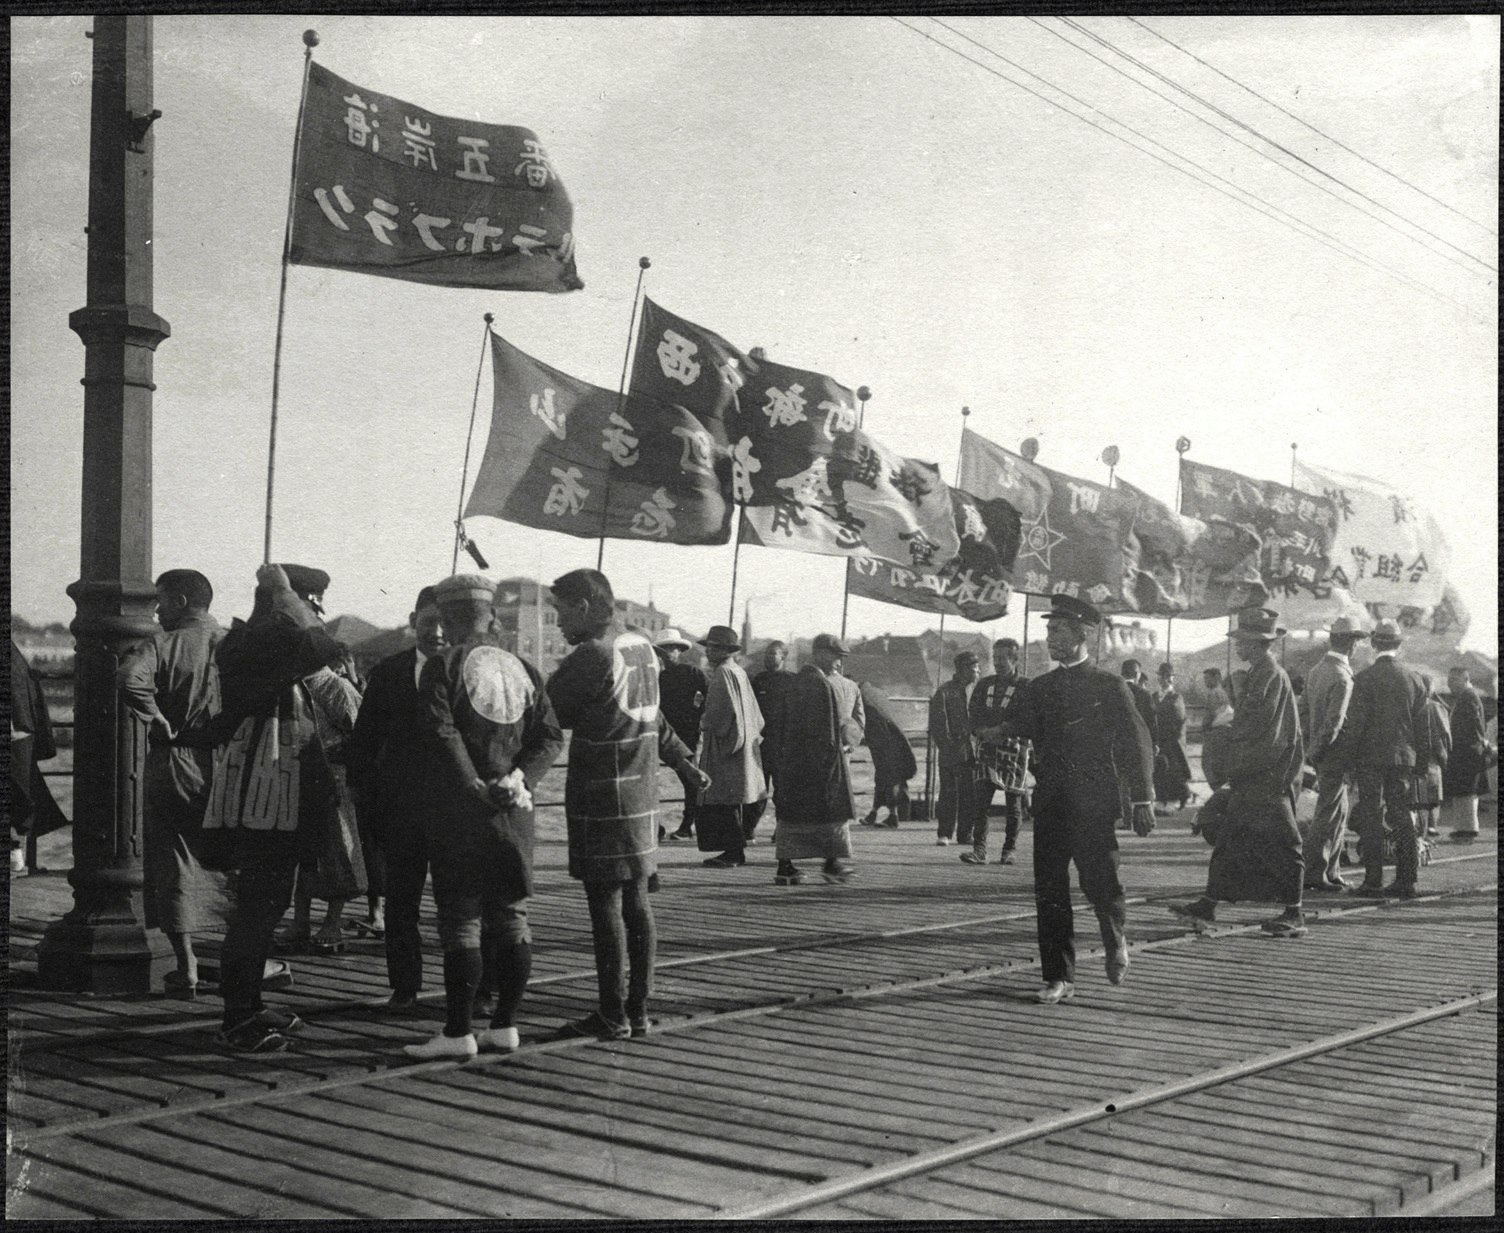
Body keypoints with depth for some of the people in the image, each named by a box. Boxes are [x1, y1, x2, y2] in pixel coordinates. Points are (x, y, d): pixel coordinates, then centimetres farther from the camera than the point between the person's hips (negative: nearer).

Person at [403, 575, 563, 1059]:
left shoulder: (444, 664, -5)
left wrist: (474, 785, -15)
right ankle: (505, 1024, 17)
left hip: (459, 809, -5)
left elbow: (443, 733, -17)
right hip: (513, 814, 5)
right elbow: (550, 736, 3)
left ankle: (458, 1032, 1)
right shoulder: (522, 669, 11)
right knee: (511, 918, 11)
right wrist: (520, 778, -5)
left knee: (461, 920, -1)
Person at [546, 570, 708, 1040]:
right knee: (635, 901, 11)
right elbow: (651, 716, 22)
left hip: (601, 802, -9)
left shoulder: (592, 655, -16)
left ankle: (612, 1015, 1)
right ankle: (637, 1010, 18)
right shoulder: (641, 647, 11)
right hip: (640, 797, 9)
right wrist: (683, 760, 29)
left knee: (606, 904, -3)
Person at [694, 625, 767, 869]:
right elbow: (752, 710, 20)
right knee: (733, 800, 12)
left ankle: (732, 853, -6)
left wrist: (705, 723, -7)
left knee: (725, 802, -7)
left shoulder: (724, 673, -14)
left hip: (724, 745, -10)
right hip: (742, 744, 10)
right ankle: (735, 851, 15)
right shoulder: (738, 671, 15)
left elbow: (725, 710, -24)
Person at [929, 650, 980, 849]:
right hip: (951, 754, -3)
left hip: (973, 751, 4)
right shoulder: (944, 692, -2)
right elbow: (937, 725, -2)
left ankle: (965, 833, 12)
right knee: (949, 793, -2)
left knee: (971, 794, 3)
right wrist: (946, 746, -9)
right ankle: (944, 833, 7)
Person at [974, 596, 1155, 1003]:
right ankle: (1058, 979, 8)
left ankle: (1115, 941, 29)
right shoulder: (1039, 688, 13)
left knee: (1099, 884, -4)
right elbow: (1021, 721, 3)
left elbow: (1136, 742, 0)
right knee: (1049, 891, 1)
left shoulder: (1110, 686, 1)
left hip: (1095, 803, -4)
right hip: (1050, 800, 4)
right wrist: (1000, 730, -21)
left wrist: (1142, 800, -5)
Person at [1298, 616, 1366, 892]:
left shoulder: (1317, 670, 10)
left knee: (1338, 811, 16)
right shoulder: (1342, 677, -18)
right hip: (1333, 751, -9)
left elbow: (1306, 712, 14)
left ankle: (1331, 871, 21)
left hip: (1320, 752, 9)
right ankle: (1314, 874, -1)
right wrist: (1317, 751, -13)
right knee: (1329, 814, -4)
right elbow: (1334, 722, -21)